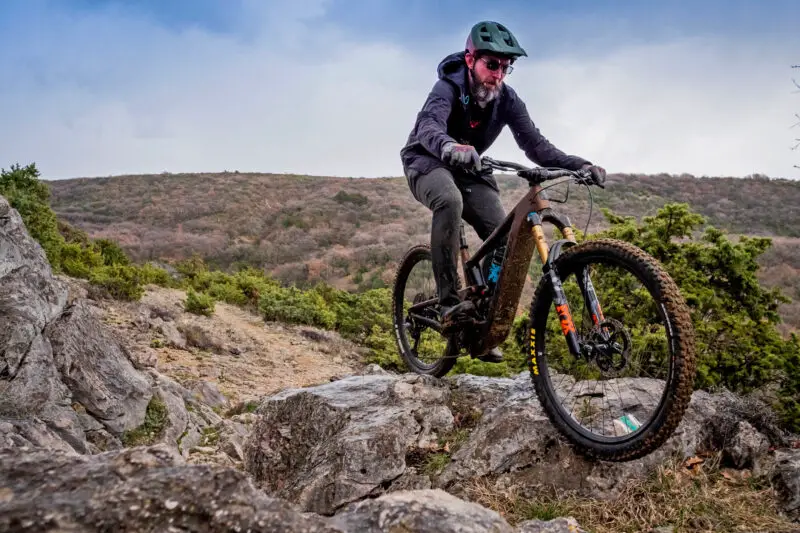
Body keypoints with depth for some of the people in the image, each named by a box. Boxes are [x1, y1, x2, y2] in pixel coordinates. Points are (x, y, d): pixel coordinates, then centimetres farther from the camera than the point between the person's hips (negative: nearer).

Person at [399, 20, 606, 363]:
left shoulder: (507, 100, -11)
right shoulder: (448, 88, -24)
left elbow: (535, 144, -17)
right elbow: (428, 127, -45)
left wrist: (580, 165, -33)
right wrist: (451, 147, -68)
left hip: (469, 170, 5)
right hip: (429, 163, -5)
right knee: (450, 200, -40)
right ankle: (448, 300, -34)